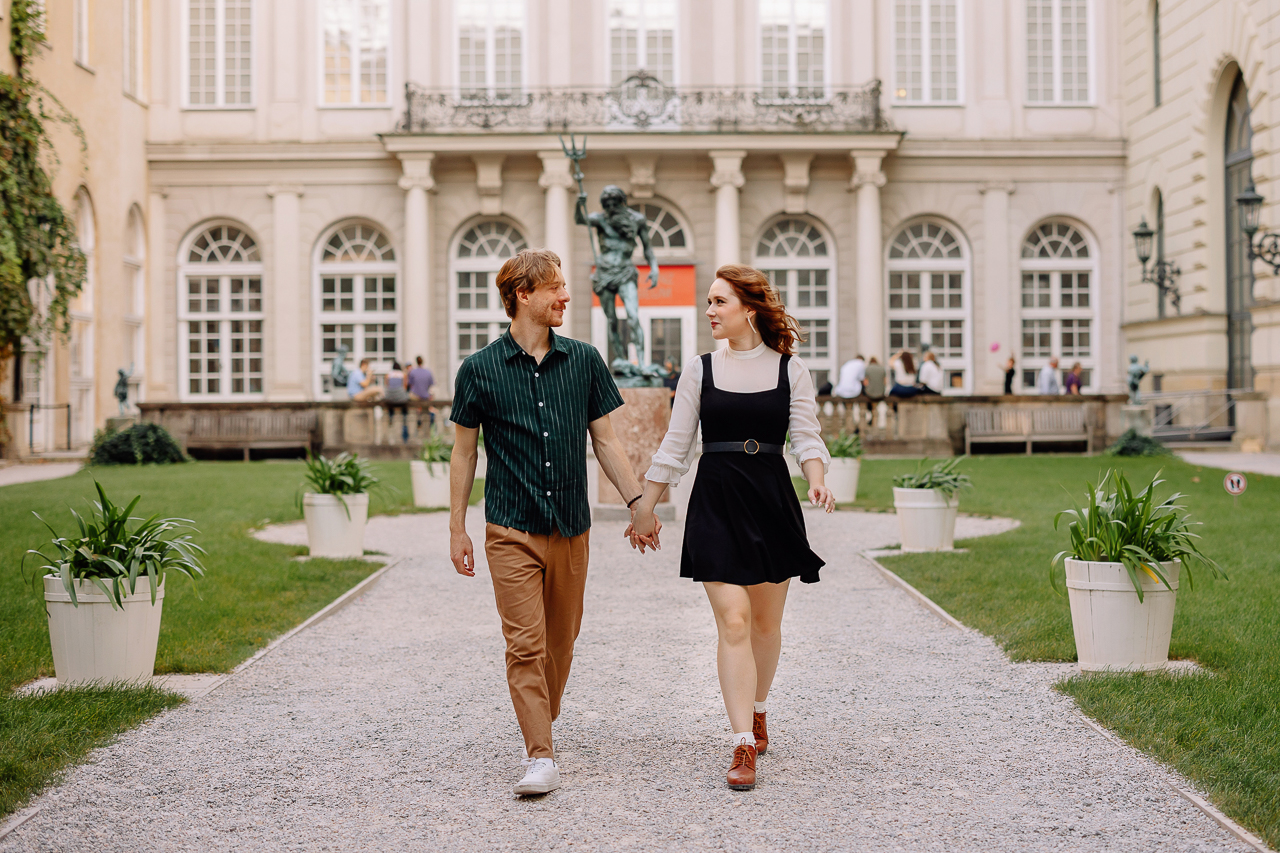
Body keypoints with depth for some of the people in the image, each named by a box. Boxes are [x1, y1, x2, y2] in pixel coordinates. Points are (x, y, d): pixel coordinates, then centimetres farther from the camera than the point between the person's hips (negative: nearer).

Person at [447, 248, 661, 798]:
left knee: (561, 641, 12)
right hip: (512, 530, -3)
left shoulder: (584, 361, 5)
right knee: (525, 644, -8)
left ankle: (543, 723, 32)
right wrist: (456, 528, 4)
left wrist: (638, 503, 4)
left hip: (571, 527, 3)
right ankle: (540, 757, -7)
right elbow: (463, 451, 5)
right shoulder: (480, 370, -2)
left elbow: (605, 441, 10)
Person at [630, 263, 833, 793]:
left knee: (765, 620, 12)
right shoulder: (700, 370, 5)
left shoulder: (790, 369, 3)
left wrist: (817, 482, -19)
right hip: (716, 501, -1)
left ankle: (757, 711, 37)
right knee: (732, 623, -9)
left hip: (772, 500, 1)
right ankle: (743, 747, -8)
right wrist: (645, 508, 9)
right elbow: (675, 446, 8)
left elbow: (807, 435, 0)